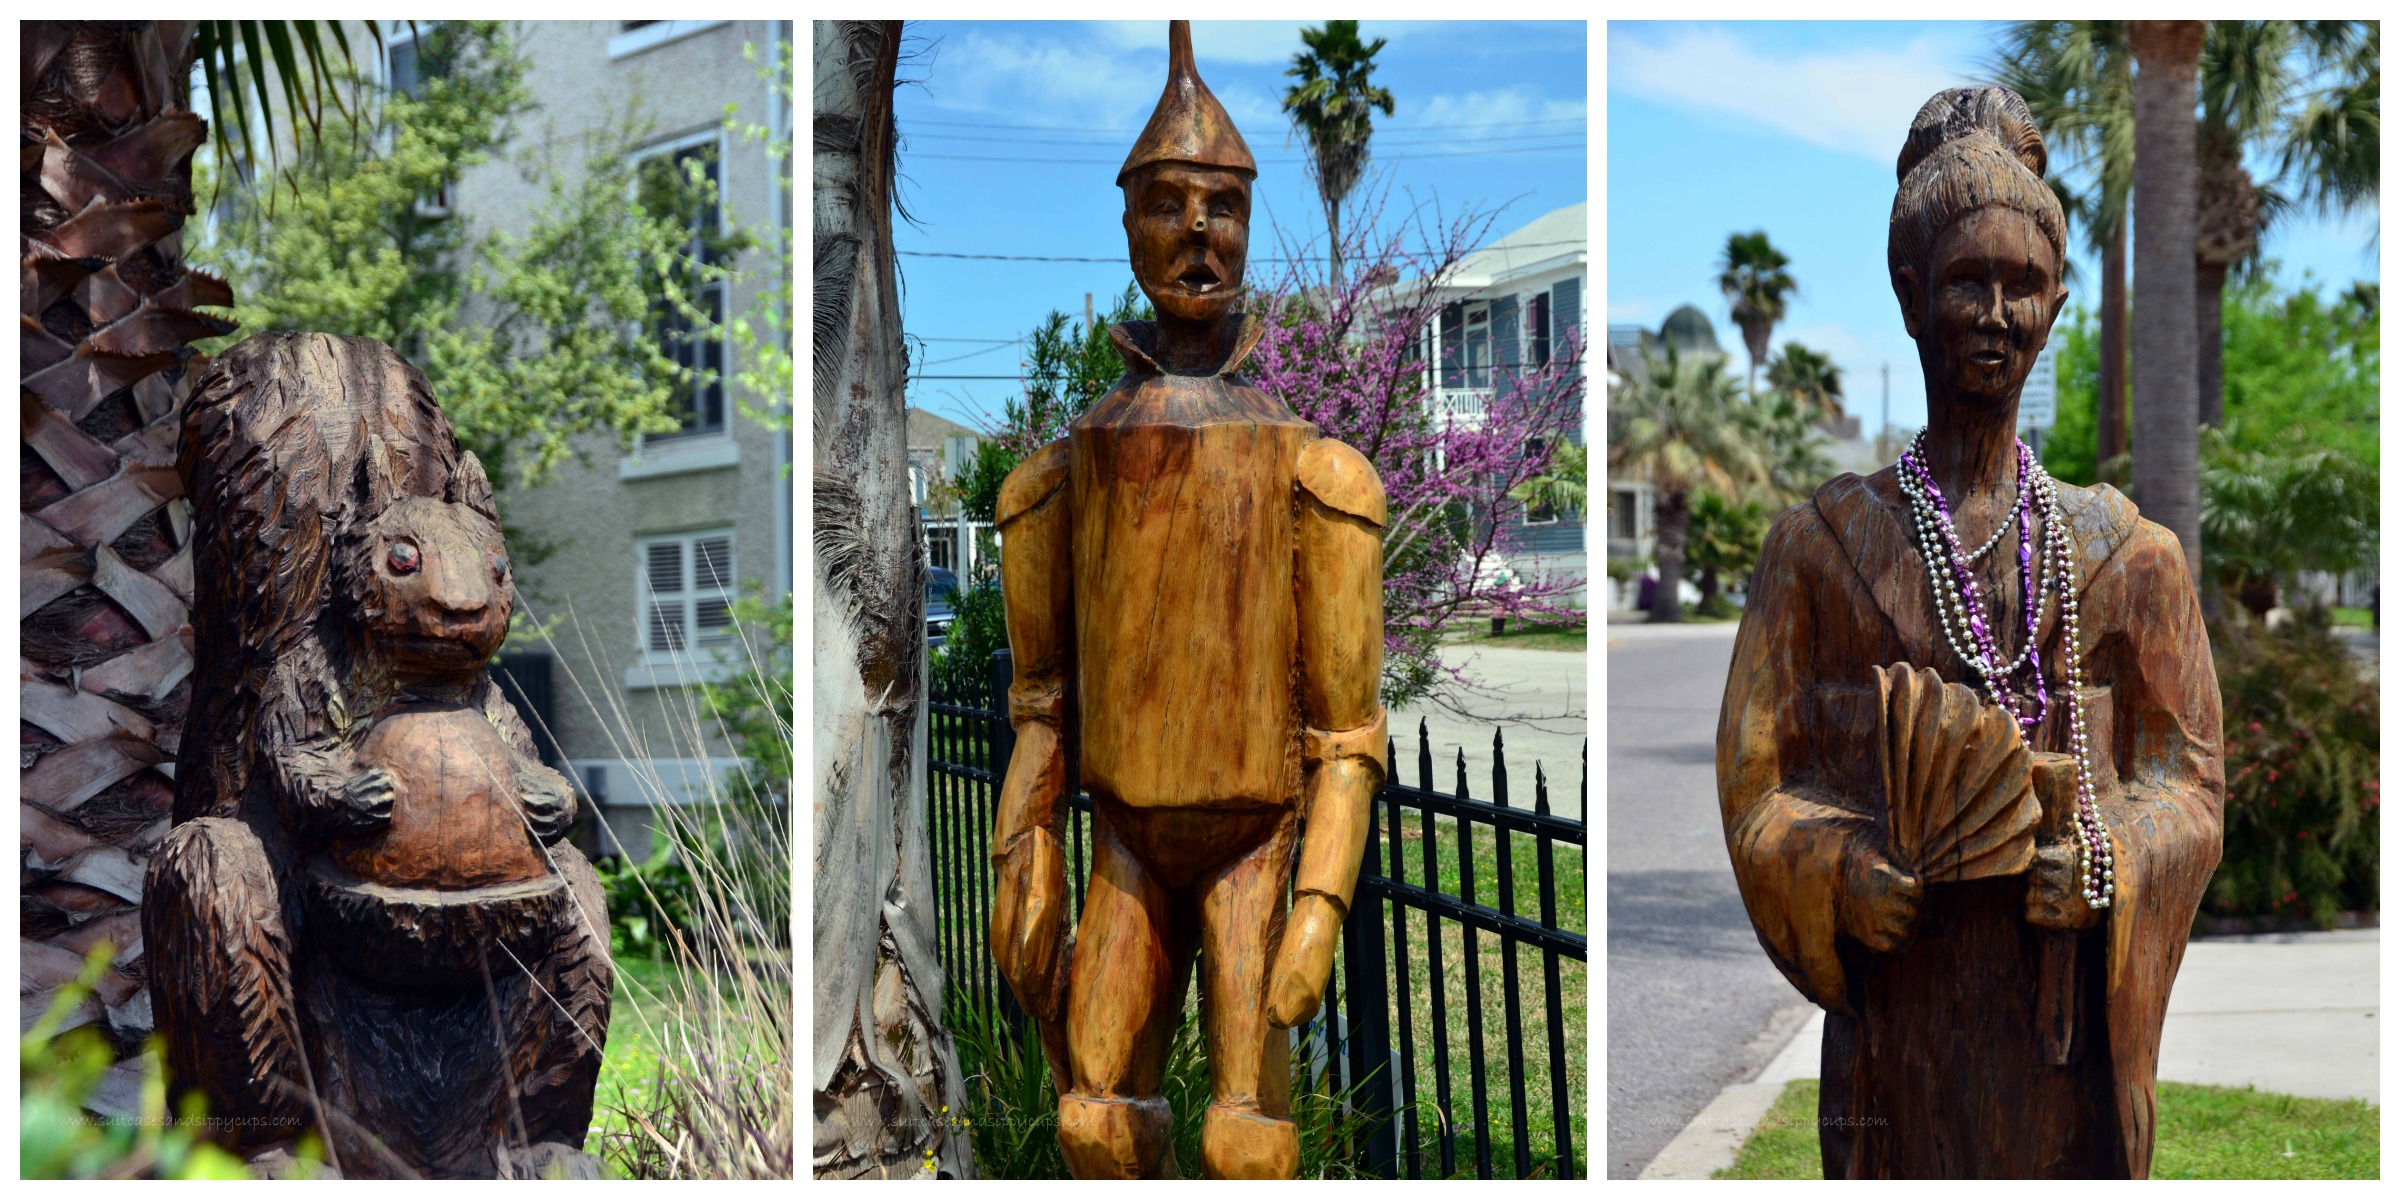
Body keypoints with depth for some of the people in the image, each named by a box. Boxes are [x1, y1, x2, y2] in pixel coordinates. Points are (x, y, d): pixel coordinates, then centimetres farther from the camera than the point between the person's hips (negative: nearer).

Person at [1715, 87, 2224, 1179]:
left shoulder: (2127, 554, 8)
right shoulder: (1822, 544, 3)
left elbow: (2188, 781, 6)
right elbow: (1758, 782, 2)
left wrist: (2101, 869, -14)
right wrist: (1844, 875, -18)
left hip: (2073, 1006, 2)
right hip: (1902, 998, -1)